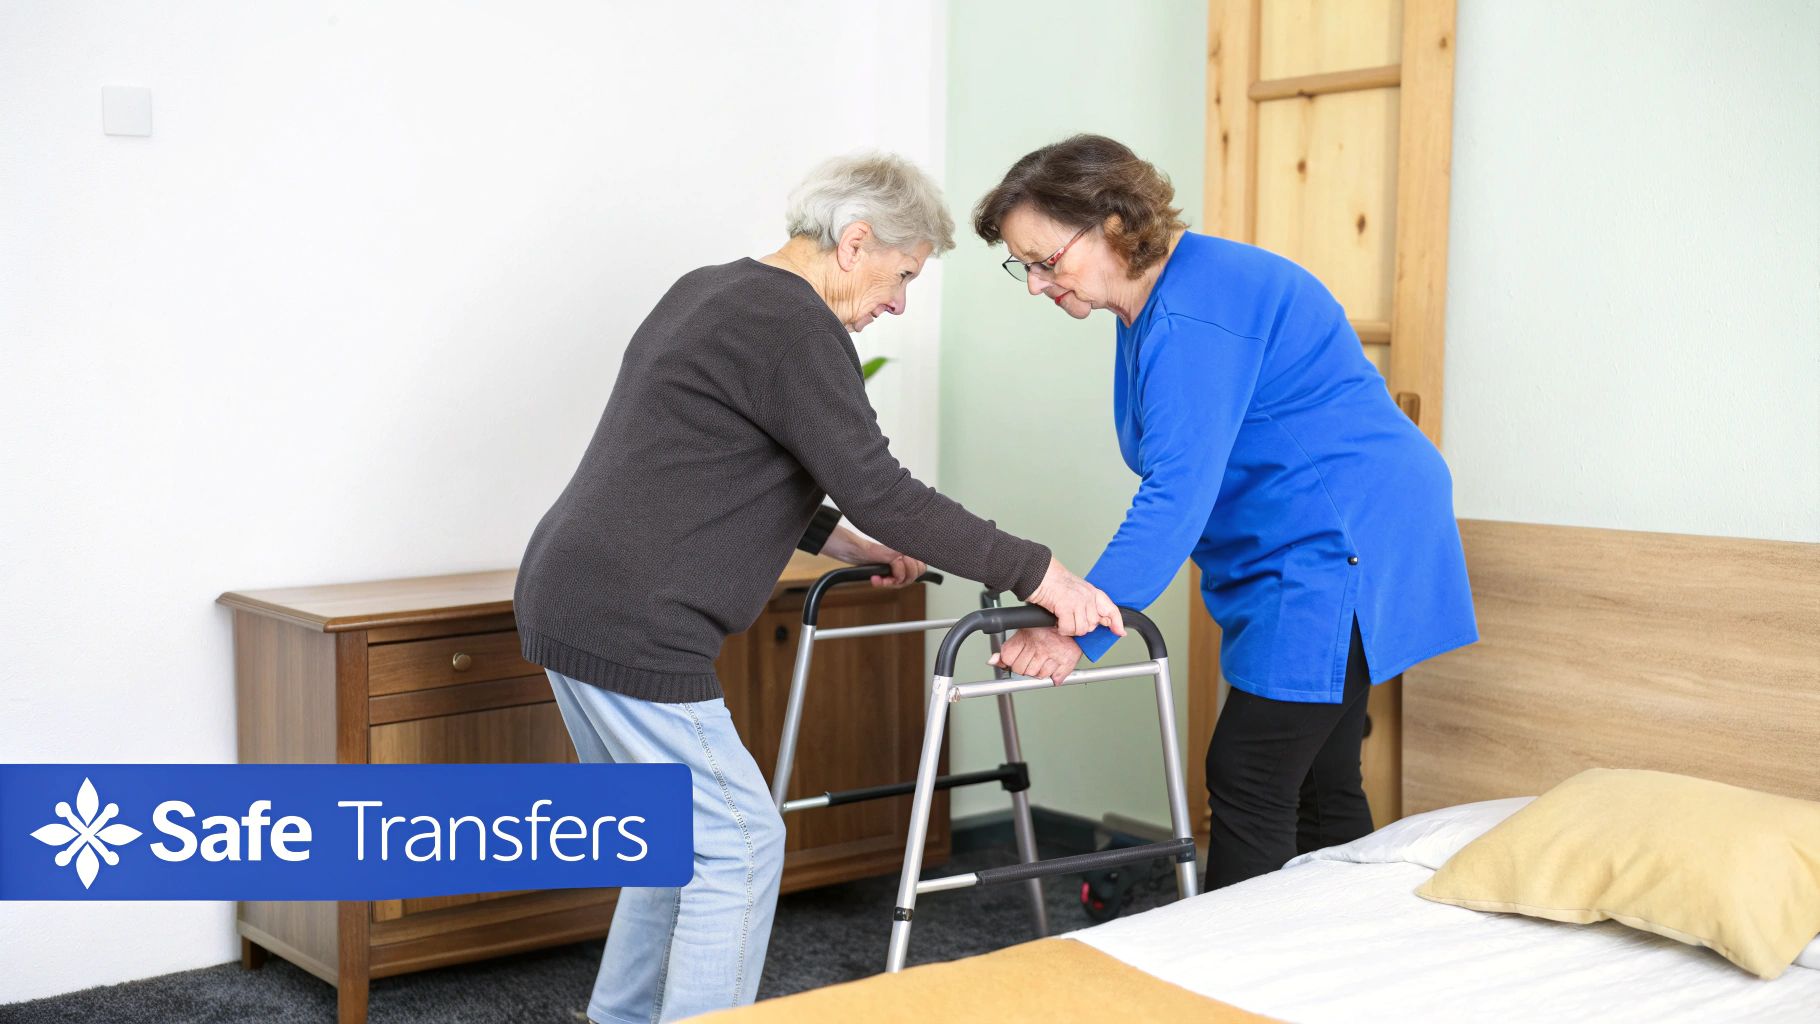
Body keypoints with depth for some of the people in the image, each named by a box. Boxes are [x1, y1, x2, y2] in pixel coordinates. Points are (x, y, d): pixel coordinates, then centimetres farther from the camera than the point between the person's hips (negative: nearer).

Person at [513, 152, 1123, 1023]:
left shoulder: (704, 292, 17)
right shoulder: (795, 326, -13)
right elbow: (878, 489, -17)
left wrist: (848, 546, 21)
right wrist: (1035, 574, -12)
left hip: (568, 601, 10)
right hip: (632, 630, -10)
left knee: (679, 837, 19)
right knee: (737, 844, -1)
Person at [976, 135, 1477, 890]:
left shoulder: (1194, 317, -22)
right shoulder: (1153, 303, 11)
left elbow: (1178, 492, -30)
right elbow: (1177, 479, 18)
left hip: (1340, 550, -11)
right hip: (1315, 557, 11)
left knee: (1247, 782, -10)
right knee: (1317, 784, 14)